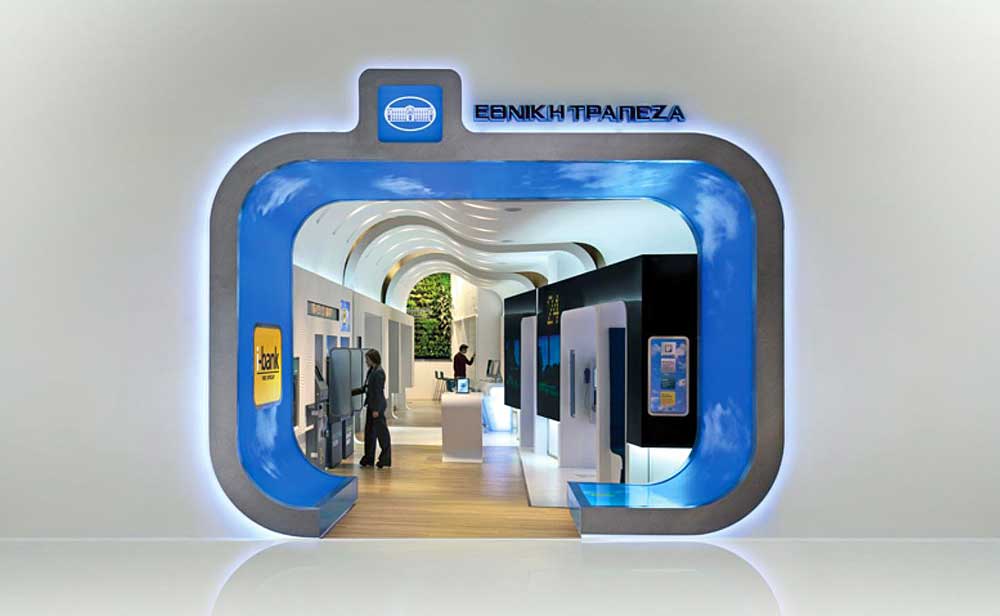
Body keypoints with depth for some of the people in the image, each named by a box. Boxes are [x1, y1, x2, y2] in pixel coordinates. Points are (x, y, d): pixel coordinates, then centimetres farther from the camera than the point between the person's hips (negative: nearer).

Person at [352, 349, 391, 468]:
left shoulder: (379, 372, -16)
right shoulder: (371, 371, 13)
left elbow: (378, 392, -18)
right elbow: (365, 388, 20)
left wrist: (376, 409, -19)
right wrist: (351, 393, 19)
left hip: (377, 406, -10)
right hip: (371, 406, 10)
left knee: (381, 432, -1)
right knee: (369, 433, 12)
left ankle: (385, 461, 7)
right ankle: (368, 459, 21)